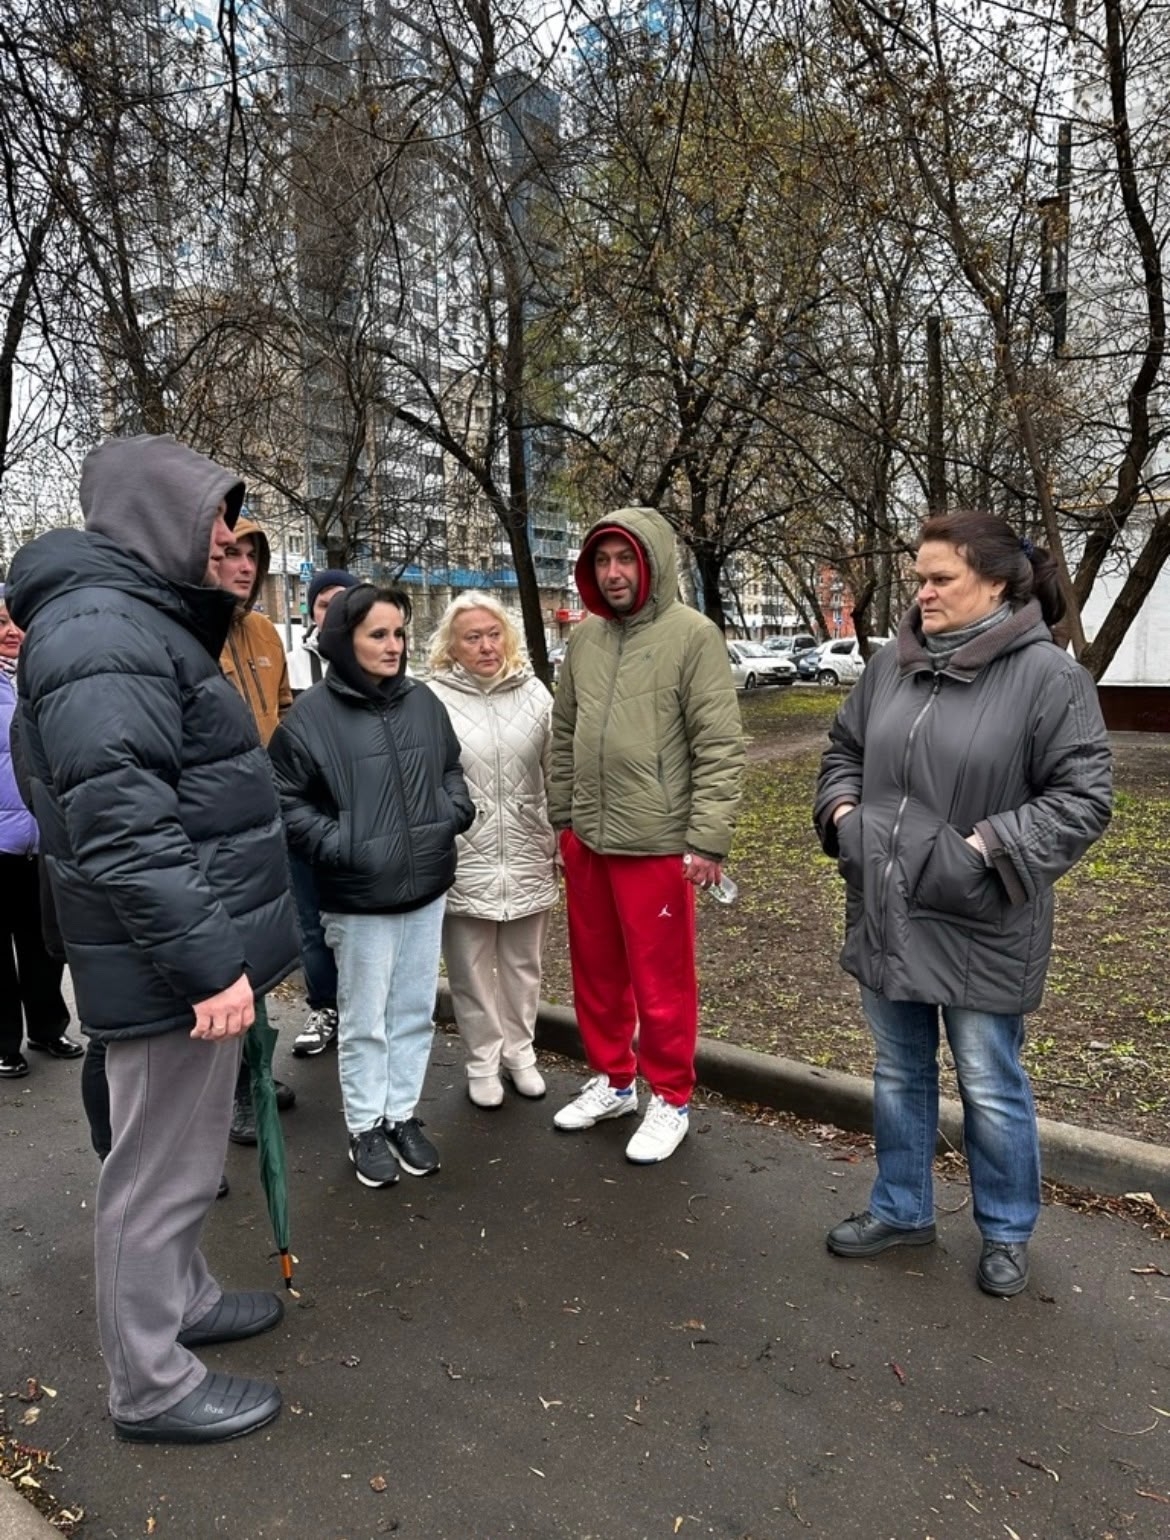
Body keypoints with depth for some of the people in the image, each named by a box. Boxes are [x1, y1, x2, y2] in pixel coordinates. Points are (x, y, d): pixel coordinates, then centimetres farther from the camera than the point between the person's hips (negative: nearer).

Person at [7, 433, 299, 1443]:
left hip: (201, 945, 10)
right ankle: (151, 1386, 23)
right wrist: (209, 961, -25)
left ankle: (185, 1300, 42)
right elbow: (121, 826, -27)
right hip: (171, 964, -10)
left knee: (186, 1152, 24)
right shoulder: (101, 631, -18)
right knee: (160, 1170, 5)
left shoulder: (147, 620, 16)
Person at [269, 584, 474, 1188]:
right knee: (364, 1020, 9)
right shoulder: (312, 713, -10)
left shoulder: (423, 702, 5)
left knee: (415, 1013, 15)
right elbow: (286, 800, -7)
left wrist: (454, 812, 3)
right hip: (359, 898, -5)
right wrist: (337, 846, -16)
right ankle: (365, 1128, 27)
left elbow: (451, 769, 20)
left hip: (426, 888, 5)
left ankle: (402, 1115, 33)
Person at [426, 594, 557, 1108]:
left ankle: (519, 1052, 34)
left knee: (522, 964, 16)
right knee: (472, 970, 10)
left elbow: (557, 768, 9)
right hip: (463, 860, -3)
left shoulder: (533, 692, 3)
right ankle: (484, 1061, 28)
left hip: (528, 857, 3)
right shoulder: (432, 698, -7)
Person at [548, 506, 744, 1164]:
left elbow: (721, 746, -13)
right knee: (596, 972, 18)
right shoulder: (584, 638, 9)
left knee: (662, 983, 6)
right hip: (586, 840, 6)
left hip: (657, 843, -6)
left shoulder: (693, 635, -10)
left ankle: (670, 1101, 26)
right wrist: (562, 815, 14)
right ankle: (613, 1081, 37)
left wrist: (708, 840, -17)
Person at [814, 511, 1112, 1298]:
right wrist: (842, 812, -1)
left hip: (981, 927, -5)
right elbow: (844, 750, 16)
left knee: (991, 1087, 12)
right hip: (887, 917, 6)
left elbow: (1083, 797, -13)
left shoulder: (1049, 675, -13)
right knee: (899, 1073, 20)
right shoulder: (891, 665, 4)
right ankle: (902, 1207, 40)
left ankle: (1007, 1232, 36)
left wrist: (989, 846, -21)